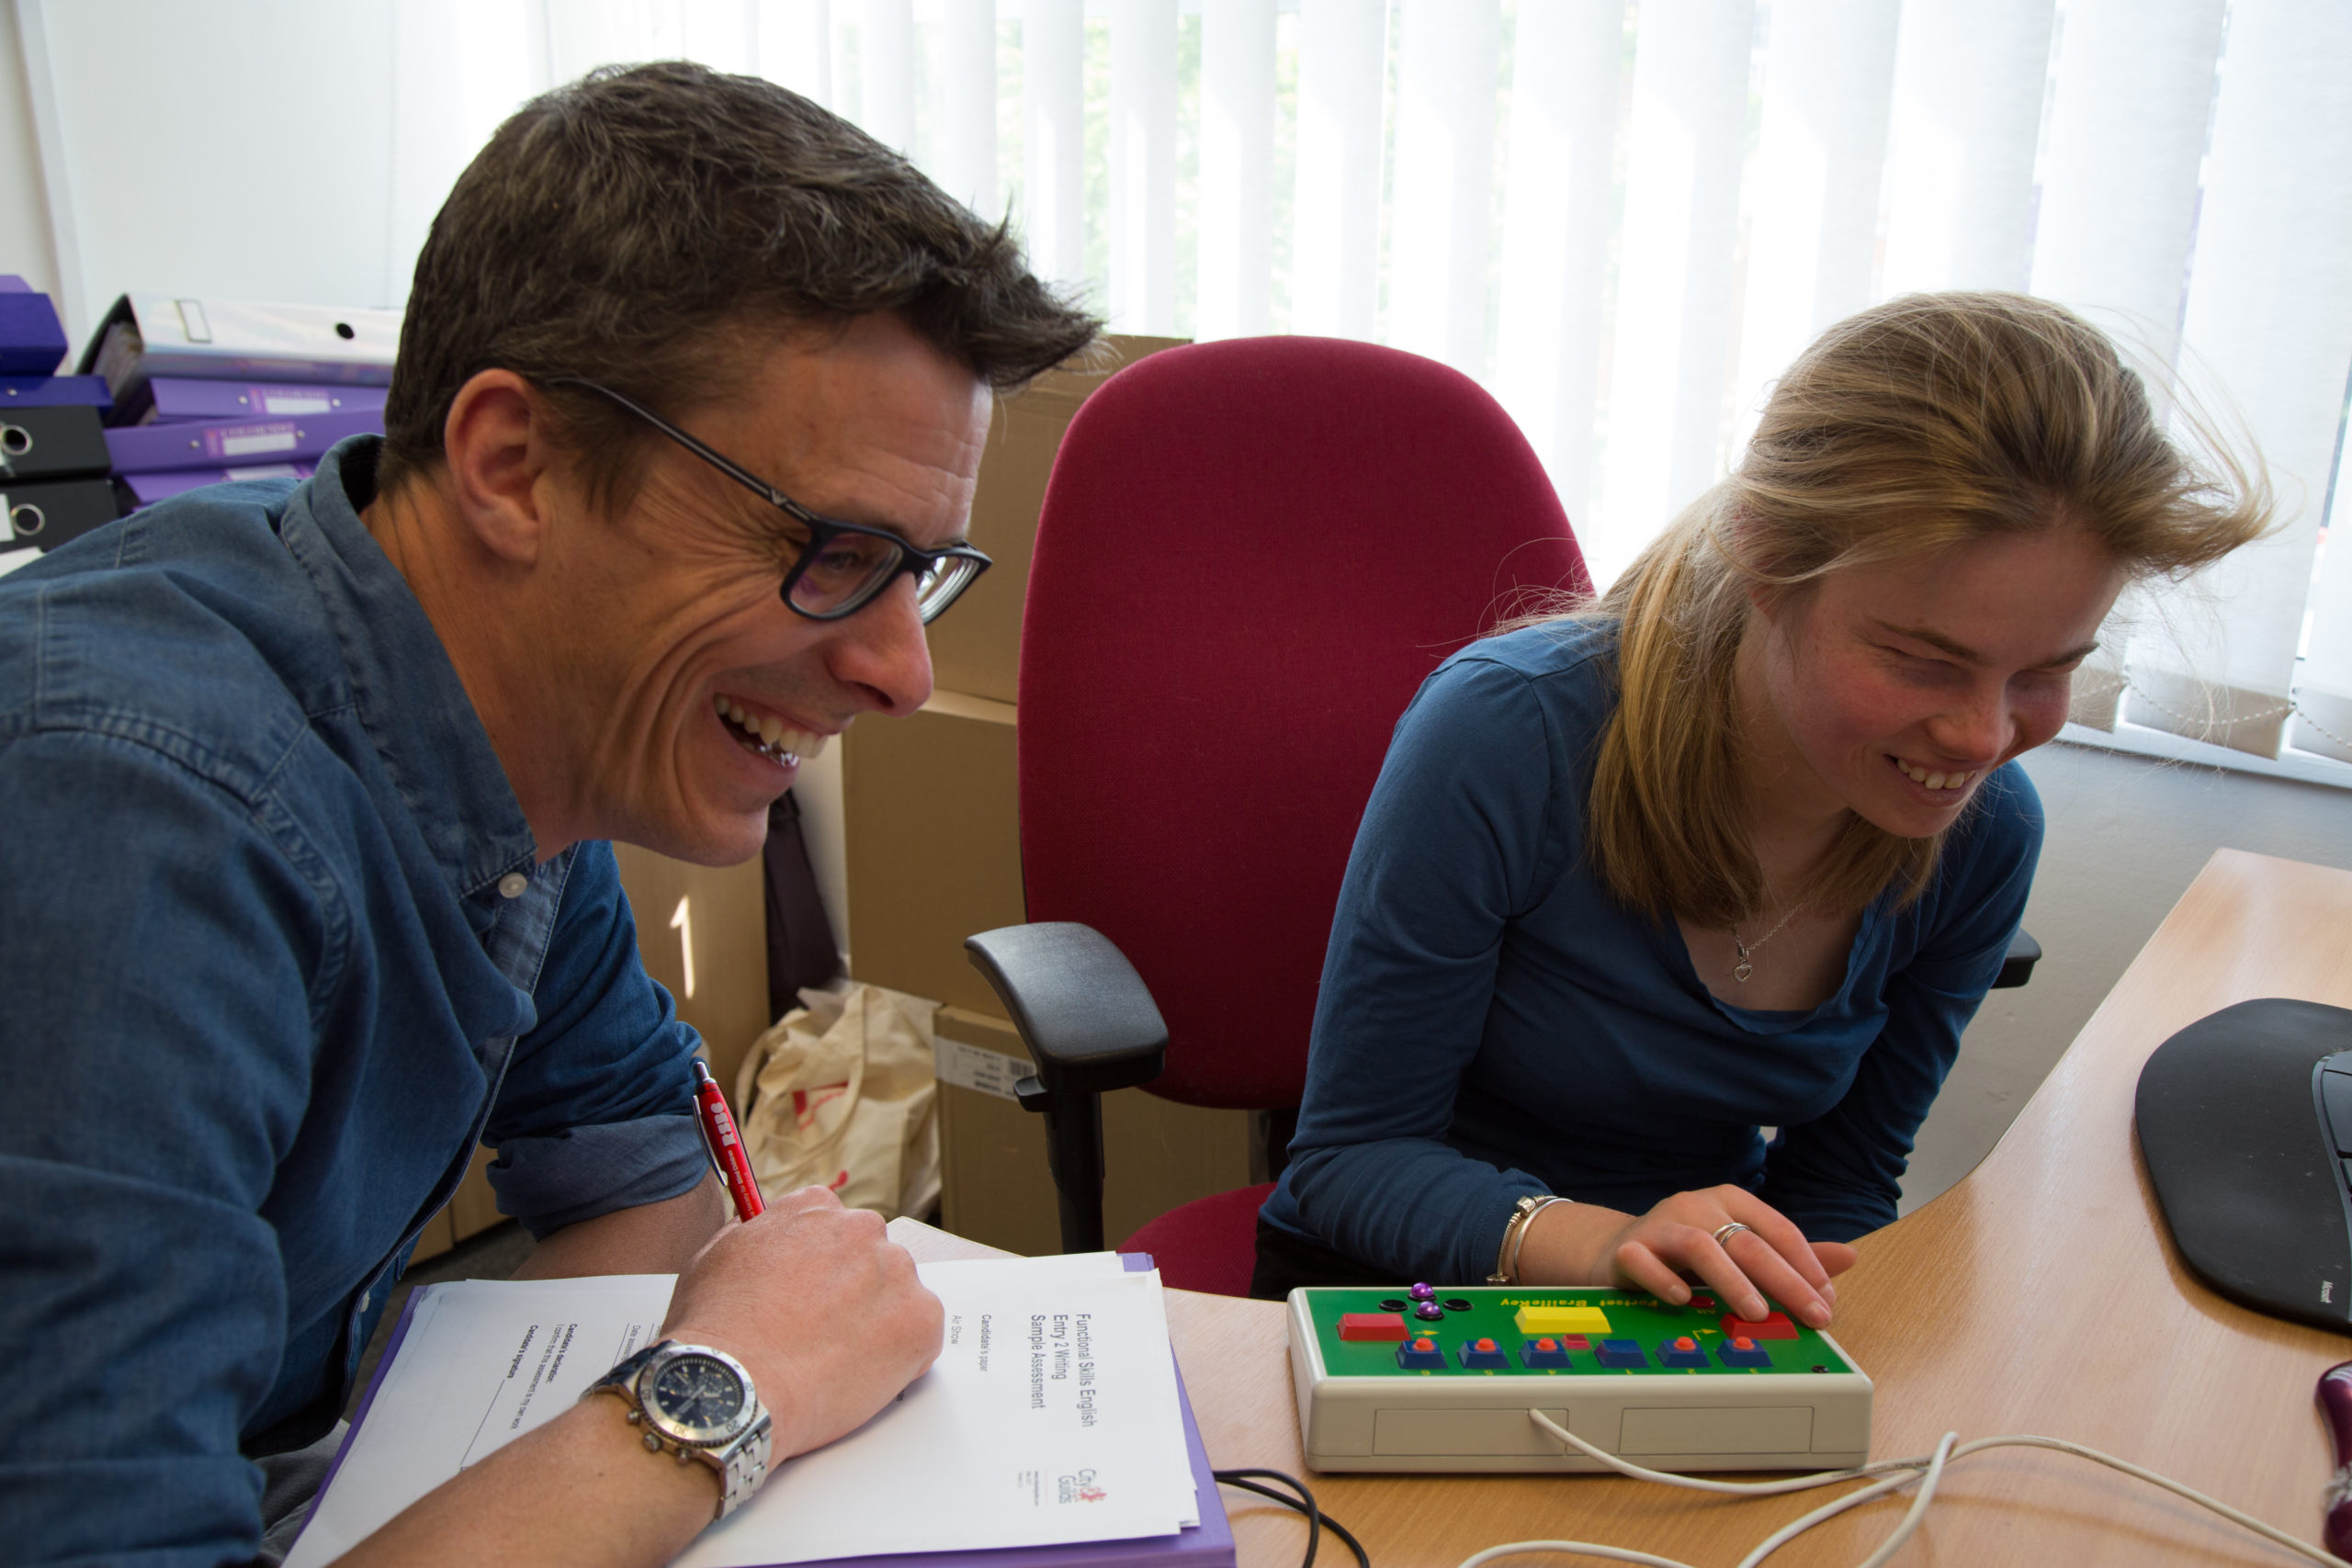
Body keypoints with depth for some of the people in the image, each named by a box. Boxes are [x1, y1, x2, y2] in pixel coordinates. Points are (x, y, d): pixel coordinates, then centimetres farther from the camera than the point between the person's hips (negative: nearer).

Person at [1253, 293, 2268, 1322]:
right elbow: (1350, 1151, -17)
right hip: (1398, 1293, -2)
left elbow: (1838, 1191, 2)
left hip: (1691, 1315, 3)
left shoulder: (1984, 832, -10)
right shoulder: (1505, 736, -25)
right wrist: (1597, 1243, -35)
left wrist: (1780, 1302, -20)